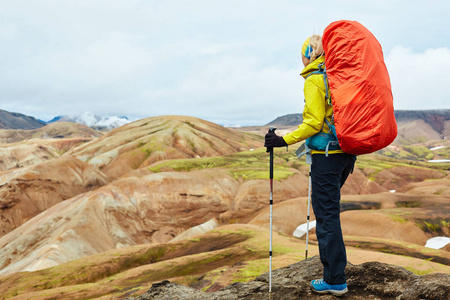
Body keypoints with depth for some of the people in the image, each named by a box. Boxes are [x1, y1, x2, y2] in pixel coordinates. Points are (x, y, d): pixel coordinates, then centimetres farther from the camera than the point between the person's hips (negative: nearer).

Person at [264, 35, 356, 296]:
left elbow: (314, 123, -18)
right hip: (347, 152, 8)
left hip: (327, 155, -8)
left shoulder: (314, 81, -11)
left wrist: (284, 140, -15)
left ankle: (335, 280, 3)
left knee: (327, 215, -2)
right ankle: (334, 260, 33)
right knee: (329, 208, 23)